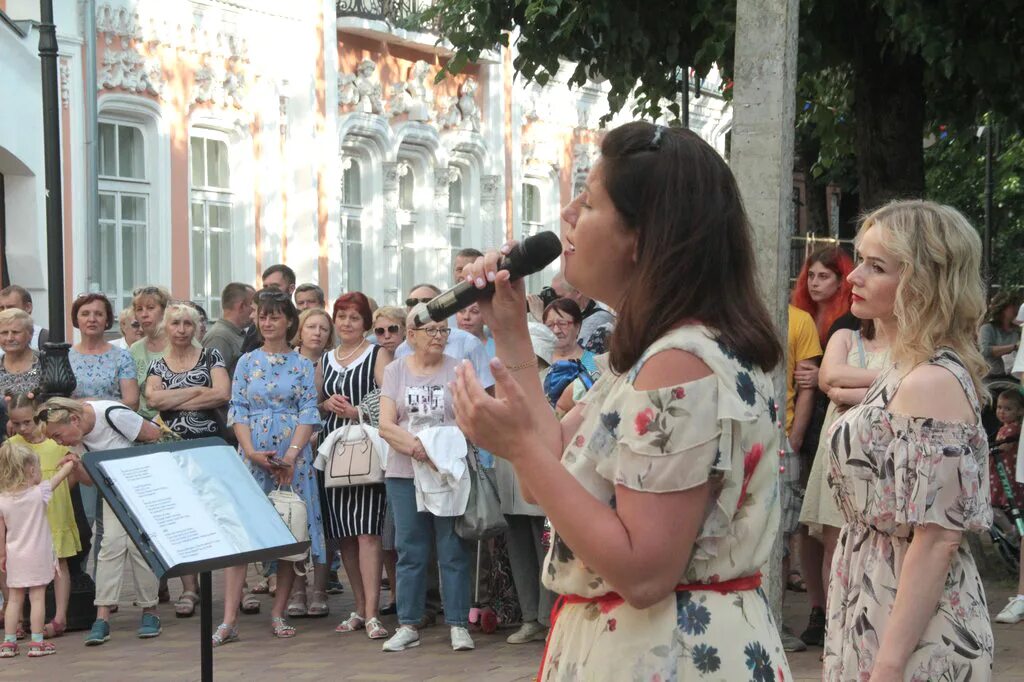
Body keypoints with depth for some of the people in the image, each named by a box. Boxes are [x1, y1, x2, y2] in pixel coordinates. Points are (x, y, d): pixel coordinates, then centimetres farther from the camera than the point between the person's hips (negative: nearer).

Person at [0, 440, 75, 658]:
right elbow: (62, 473, -1)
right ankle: (37, 643, 1)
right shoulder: (39, 493, -11)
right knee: (37, 597, 1)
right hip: (38, 555, -3)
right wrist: (70, 462, 18)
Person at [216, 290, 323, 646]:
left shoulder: (302, 365, 6)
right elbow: (238, 412, 4)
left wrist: (291, 455, -14)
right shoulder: (247, 362, 9)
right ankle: (229, 620, -10)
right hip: (253, 454, 0)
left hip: (292, 457, 0)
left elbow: (308, 413, -1)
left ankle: (278, 613, 10)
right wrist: (251, 451, -10)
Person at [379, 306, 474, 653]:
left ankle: (458, 624, 4)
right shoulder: (395, 371, 8)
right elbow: (386, 425, 0)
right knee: (410, 551, 5)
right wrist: (414, 446, -17)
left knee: (453, 551, -1)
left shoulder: (458, 370, 5)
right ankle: (408, 625, 11)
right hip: (404, 472, 1)